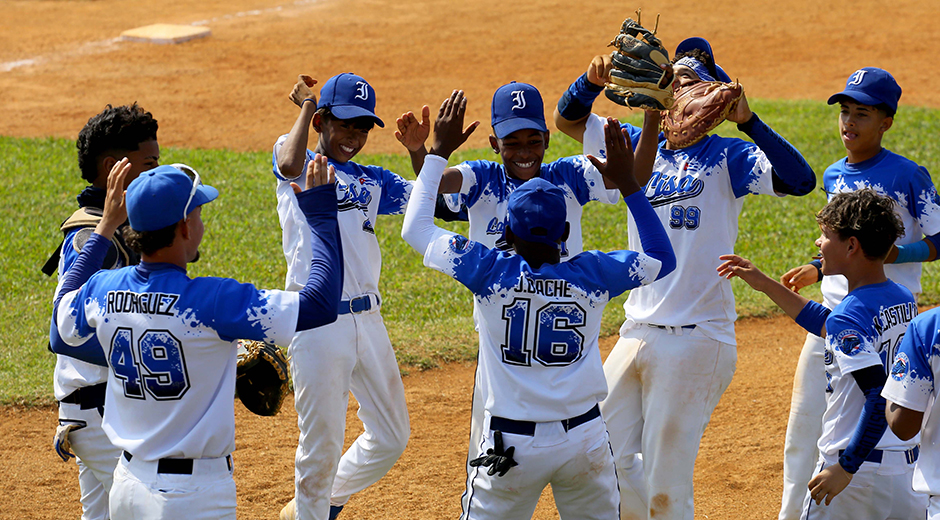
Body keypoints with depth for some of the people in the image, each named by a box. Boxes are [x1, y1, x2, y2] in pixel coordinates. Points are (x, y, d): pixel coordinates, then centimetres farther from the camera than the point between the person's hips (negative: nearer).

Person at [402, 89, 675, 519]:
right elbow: (663, 259, 12)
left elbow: (416, 229, 4)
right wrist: (627, 183, 10)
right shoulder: (593, 275, -5)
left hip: (512, 447, -2)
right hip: (585, 442, 2)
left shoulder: (491, 272, -9)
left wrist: (439, 151, 10)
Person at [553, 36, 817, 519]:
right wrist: (594, 80, -8)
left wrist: (746, 120, -28)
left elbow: (800, 180, -19)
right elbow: (568, 118, 13)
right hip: (637, 333, 6)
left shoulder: (727, 157, -5)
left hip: (697, 339, -6)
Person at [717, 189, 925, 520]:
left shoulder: (850, 315, -19)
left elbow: (882, 397, -28)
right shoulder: (905, 301, 7)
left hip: (859, 467, -8)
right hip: (910, 464, 8)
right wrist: (766, 285, 24)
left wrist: (846, 467, -25)